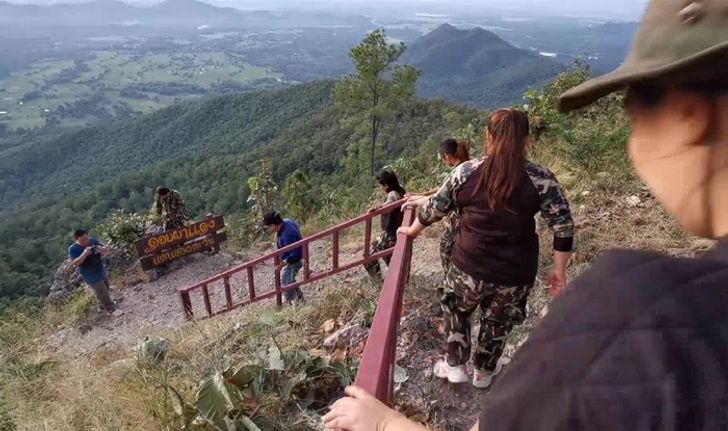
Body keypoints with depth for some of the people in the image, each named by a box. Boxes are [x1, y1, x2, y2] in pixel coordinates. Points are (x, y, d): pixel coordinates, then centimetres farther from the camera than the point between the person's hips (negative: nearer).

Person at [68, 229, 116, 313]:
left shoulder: (93, 241, -5)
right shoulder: (73, 249, -17)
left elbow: (106, 249, -2)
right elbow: (74, 263, -24)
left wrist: (103, 249, -26)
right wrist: (85, 253, -36)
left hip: (101, 272, 7)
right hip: (91, 277, -6)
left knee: (106, 290, 24)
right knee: (103, 294, -3)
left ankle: (102, 306, 47)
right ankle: (112, 310, 11)